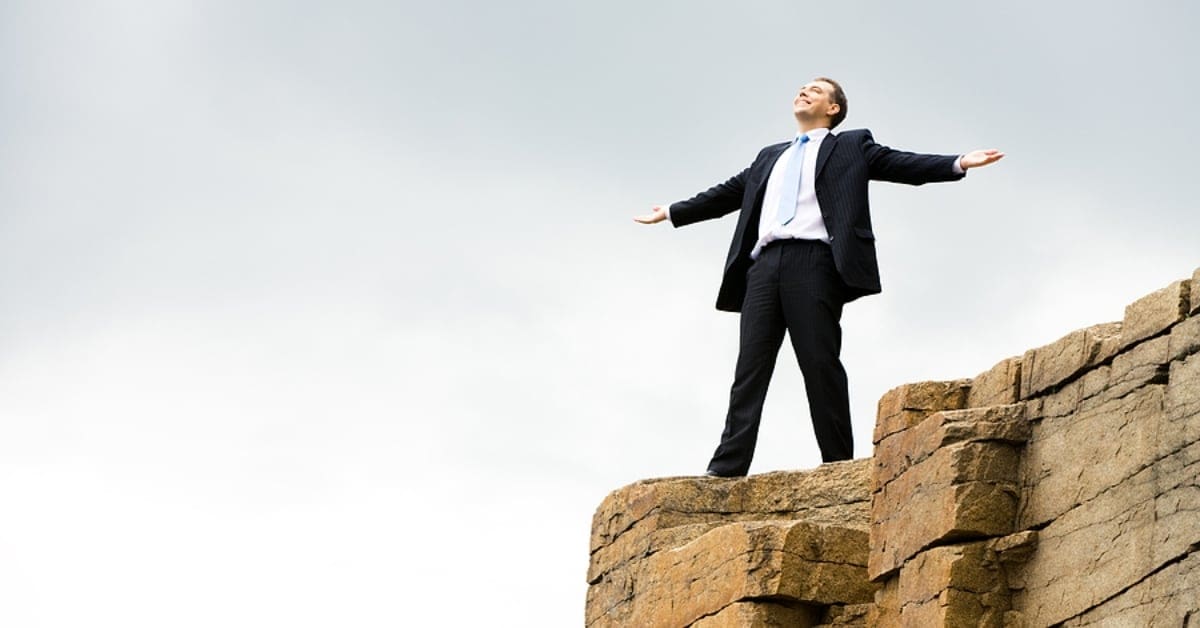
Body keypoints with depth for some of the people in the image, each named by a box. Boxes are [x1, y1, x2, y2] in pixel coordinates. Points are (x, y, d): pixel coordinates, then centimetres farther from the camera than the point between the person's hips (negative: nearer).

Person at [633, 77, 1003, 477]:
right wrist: (671, 213, 40)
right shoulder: (770, 157, 32)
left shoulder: (851, 147, 16)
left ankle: (838, 465, -10)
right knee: (750, 365, -5)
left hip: (813, 261, -4)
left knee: (820, 363, -11)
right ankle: (727, 467, -12)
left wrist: (958, 164, -9)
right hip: (765, 263, 4)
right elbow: (730, 192, 37)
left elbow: (903, 166, 6)